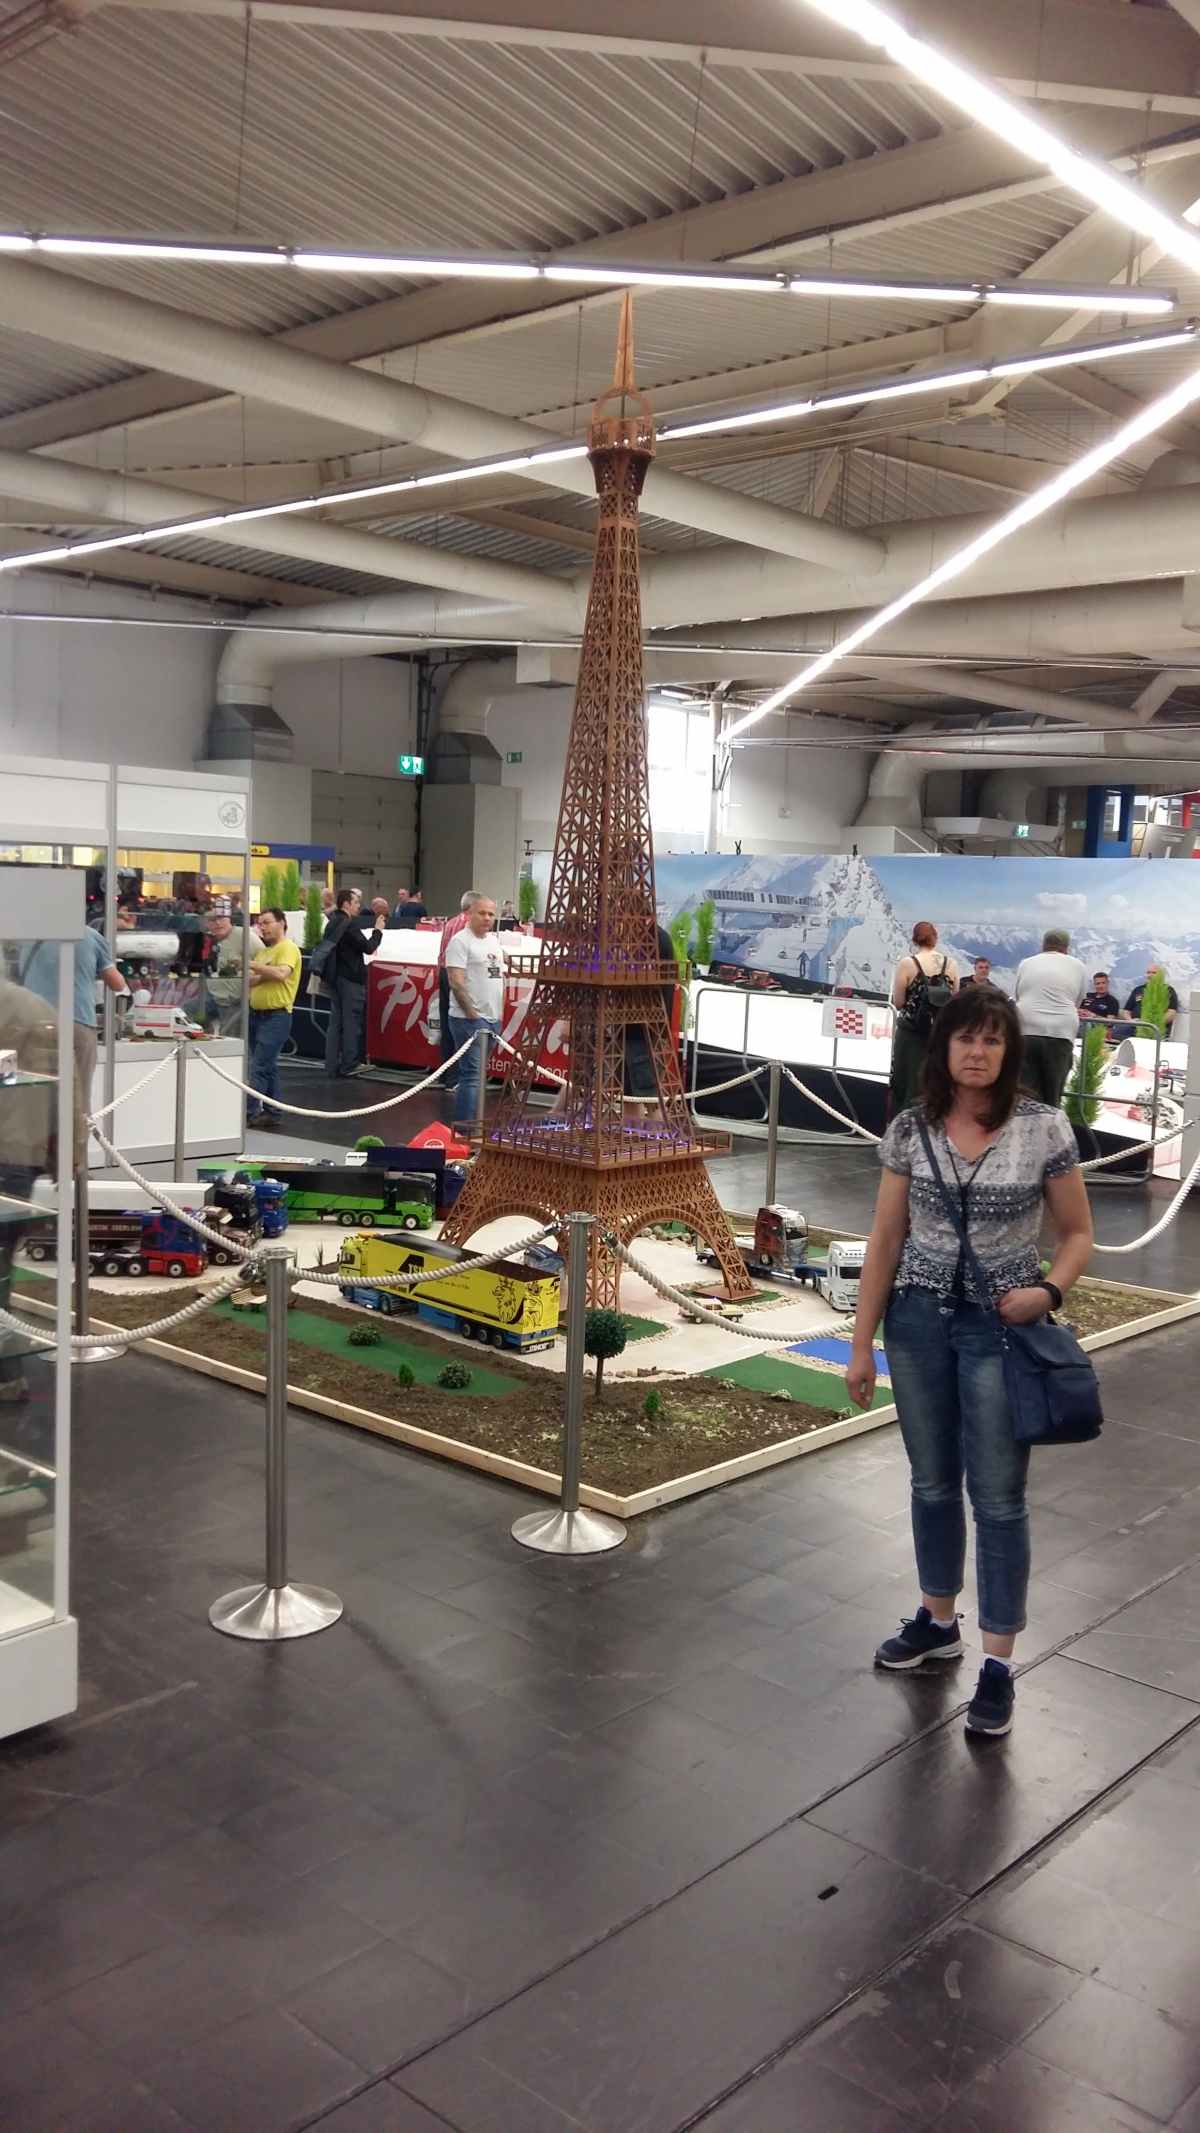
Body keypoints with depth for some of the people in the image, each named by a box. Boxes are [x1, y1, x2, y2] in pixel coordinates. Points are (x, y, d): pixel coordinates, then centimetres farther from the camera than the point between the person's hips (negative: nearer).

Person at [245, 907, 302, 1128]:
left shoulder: (288, 948, -8)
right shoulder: (264, 952, 18)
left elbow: (281, 973, -25)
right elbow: (251, 981, 17)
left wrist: (253, 965, -17)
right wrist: (258, 976, -4)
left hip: (276, 1016, -9)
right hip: (256, 1014, 9)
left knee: (259, 1067, -11)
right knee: (268, 1066, 12)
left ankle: (247, 1112, -11)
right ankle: (272, 1113, 17)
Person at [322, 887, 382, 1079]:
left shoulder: (333, 923, 12)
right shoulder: (350, 924, -16)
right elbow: (368, 948, -15)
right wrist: (377, 931, -1)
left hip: (335, 976, 9)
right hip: (350, 978, -9)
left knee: (335, 1021, 8)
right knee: (351, 1020, -2)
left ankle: (332, 1066, 8)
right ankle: (349, 1064, 0)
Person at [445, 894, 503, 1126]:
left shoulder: (494, 941, 15)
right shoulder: (461, 941, -10)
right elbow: (456, 983, -17)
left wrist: (500, 1011, 13)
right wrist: (472, 1015, -17)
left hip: (492, 1020, 8)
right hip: (469, 1019, -8)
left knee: (475, 1073, 12)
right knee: (472, 1074, -10)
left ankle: (467, 1122, 18)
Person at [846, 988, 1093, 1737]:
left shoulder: (1044, 1128, -8)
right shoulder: (909, 1130, -2)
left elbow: (1077, 1233, 1)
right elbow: (886, 1240, 2)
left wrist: (1050, 1292, -19)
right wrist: (862, 1343, 2)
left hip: (998, 1328, -3)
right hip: (918, 1321, 3)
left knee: (998, 1497, 2)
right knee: (932, 1483, 16)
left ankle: (999, 1665, 13)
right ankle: (938, 1621, 35)